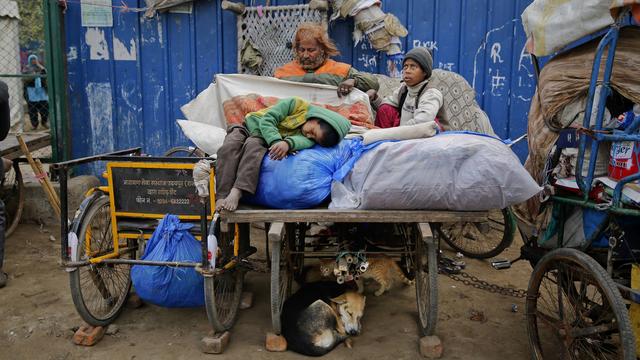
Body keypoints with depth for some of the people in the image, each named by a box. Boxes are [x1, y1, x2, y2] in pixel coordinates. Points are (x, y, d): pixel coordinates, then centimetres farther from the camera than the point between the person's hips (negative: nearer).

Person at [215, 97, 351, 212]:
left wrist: (288, 143, -54)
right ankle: (221, 197, -39)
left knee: (253, 146, -35)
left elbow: (304, 141, -31)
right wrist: (276, 141, -36)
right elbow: (267, 119, -20)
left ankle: (236, 193, -48)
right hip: (251, 126, -1)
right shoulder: (296, 104, -18)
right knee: (229, 147, -32)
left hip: (261, 140, 1)